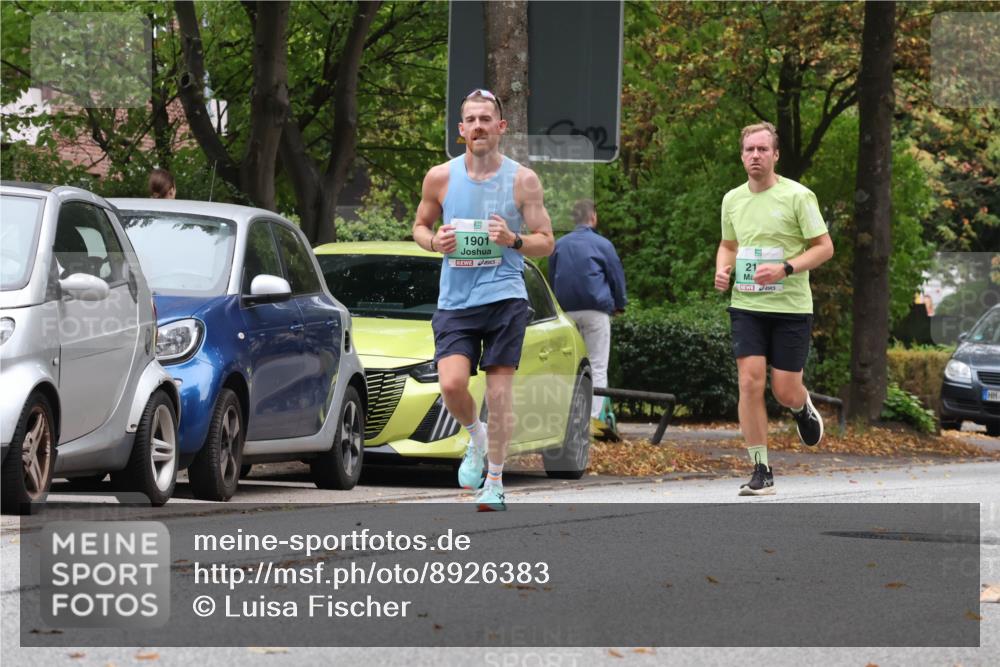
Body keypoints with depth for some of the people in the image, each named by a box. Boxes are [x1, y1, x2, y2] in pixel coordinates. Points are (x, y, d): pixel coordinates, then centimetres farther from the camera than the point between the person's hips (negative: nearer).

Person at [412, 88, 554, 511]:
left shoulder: (523, 180, 1)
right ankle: (476, 437, 18)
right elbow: (420, 225, 18)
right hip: (454, 302, 1)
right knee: (452, 384, -15)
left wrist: (513, 240, -15)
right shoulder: (440, 178, 4)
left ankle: (494, 484, 9)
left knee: (499, 390, -2)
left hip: (504, 298, -1)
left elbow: (546, 243, 5)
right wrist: (433, 242, -5)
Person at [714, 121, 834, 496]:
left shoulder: (797, 196, -7)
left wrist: (785, 269, -19)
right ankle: (761, 473, -5)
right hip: (746, 306, 3)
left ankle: (803, 409, 38)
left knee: (785, 392, -2)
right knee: (750, 382, -10)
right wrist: (722, 270, 1)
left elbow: (824, 247, -6)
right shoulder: (732, 200, 8)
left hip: (791, 307, -3)